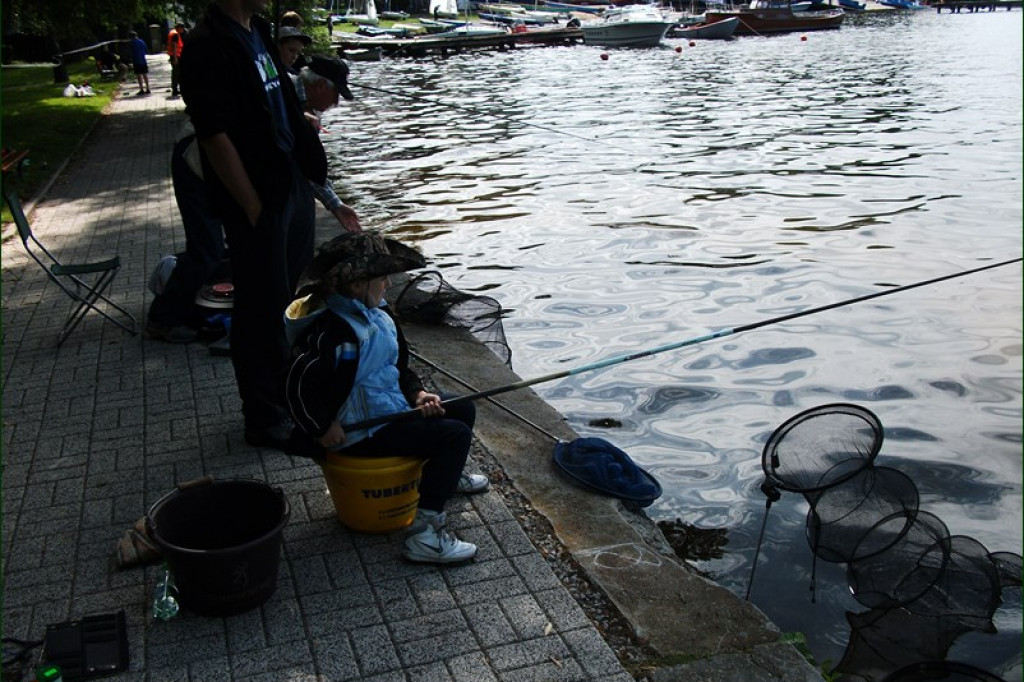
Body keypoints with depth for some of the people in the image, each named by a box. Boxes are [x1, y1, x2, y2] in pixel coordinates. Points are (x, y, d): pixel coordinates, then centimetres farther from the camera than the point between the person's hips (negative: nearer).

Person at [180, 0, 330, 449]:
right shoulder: (208, 46, -18)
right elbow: (216, 138, -20)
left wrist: (310, 172, 15)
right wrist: (254, 210, -18)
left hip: (291, 185, 9)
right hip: (258, 199, -9)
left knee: (295, 298, 19)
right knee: (263, 311, 2)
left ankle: (289, 395, 37)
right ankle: (266, 421, 18)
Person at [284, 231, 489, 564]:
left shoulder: (378, 314, 6)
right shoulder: (335, 330, -26)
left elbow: (399, 365, 18)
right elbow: (299, 385, -28)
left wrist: (417, 393, 1)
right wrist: (323, 429, -20)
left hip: (391, 407, 10)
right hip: (361, 432, -10)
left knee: (462, 410, 17)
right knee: (454, 434, -19)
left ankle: (444, 475, 46)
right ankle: (424, 535, -17)